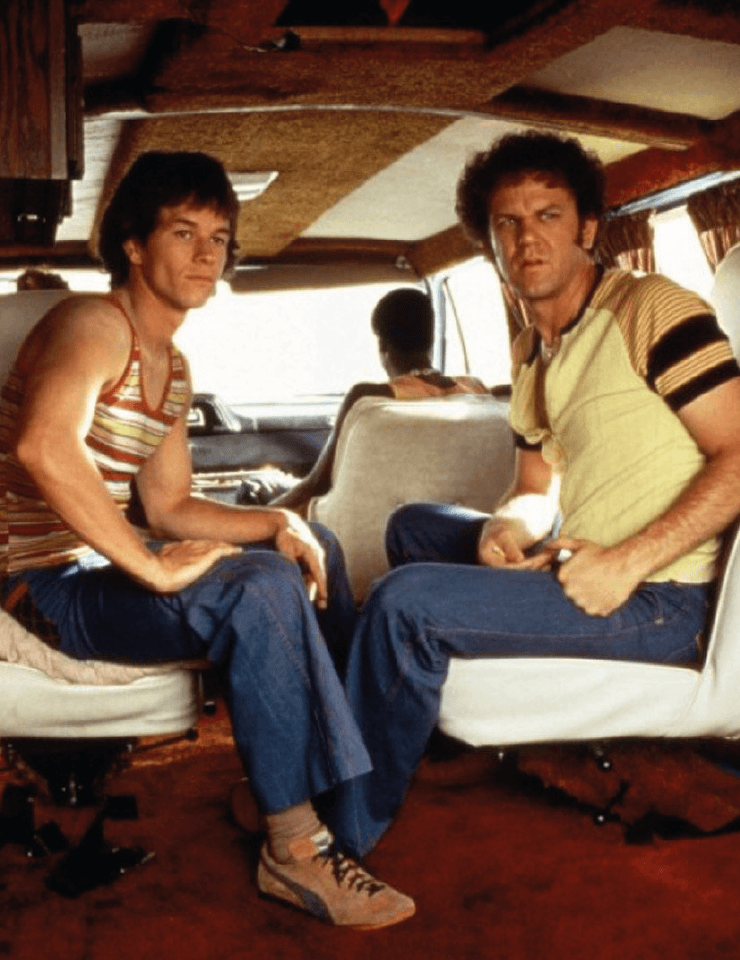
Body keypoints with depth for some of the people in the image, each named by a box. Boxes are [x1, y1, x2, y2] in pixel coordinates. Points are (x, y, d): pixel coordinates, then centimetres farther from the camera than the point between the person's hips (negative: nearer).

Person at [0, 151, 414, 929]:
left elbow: (169, 507, 12)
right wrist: (152, 568, -31)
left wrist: (278, 523, -3)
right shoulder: (93, 326, -15)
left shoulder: (173, 369, 14)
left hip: (102, 566, 10)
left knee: (312, 546, 12)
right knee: (262, 589, -30)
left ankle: (353, 756, 21)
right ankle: (296, 850, -20)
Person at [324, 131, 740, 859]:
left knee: (404, 602, -22)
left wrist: (627, 562, -25)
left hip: (660, 600, -9)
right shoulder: (529, 355, 15)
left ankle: (345, 835, -5)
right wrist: (506, 528, -5)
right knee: (414, 525, 22)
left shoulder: (651, 310, -11)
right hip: (574, 567, 9)